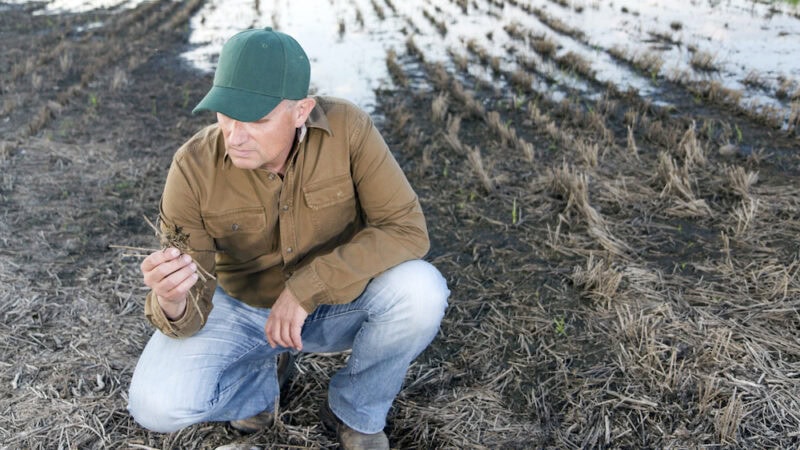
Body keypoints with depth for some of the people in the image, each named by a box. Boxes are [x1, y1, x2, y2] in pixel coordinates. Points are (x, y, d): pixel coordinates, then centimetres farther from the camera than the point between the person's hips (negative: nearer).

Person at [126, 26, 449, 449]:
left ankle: (355, 411, 0)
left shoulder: (347, 127, -25)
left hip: (339, 302, 0)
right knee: (157, 405, -22)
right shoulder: (194, 168, -23)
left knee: (421, 291, -30)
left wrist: (306, 287, -33)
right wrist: (172, 303, -46)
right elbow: (191, 309, -20)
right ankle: (263, 373, 12)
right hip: (242, 307, 0)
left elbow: (407, 229, -25)